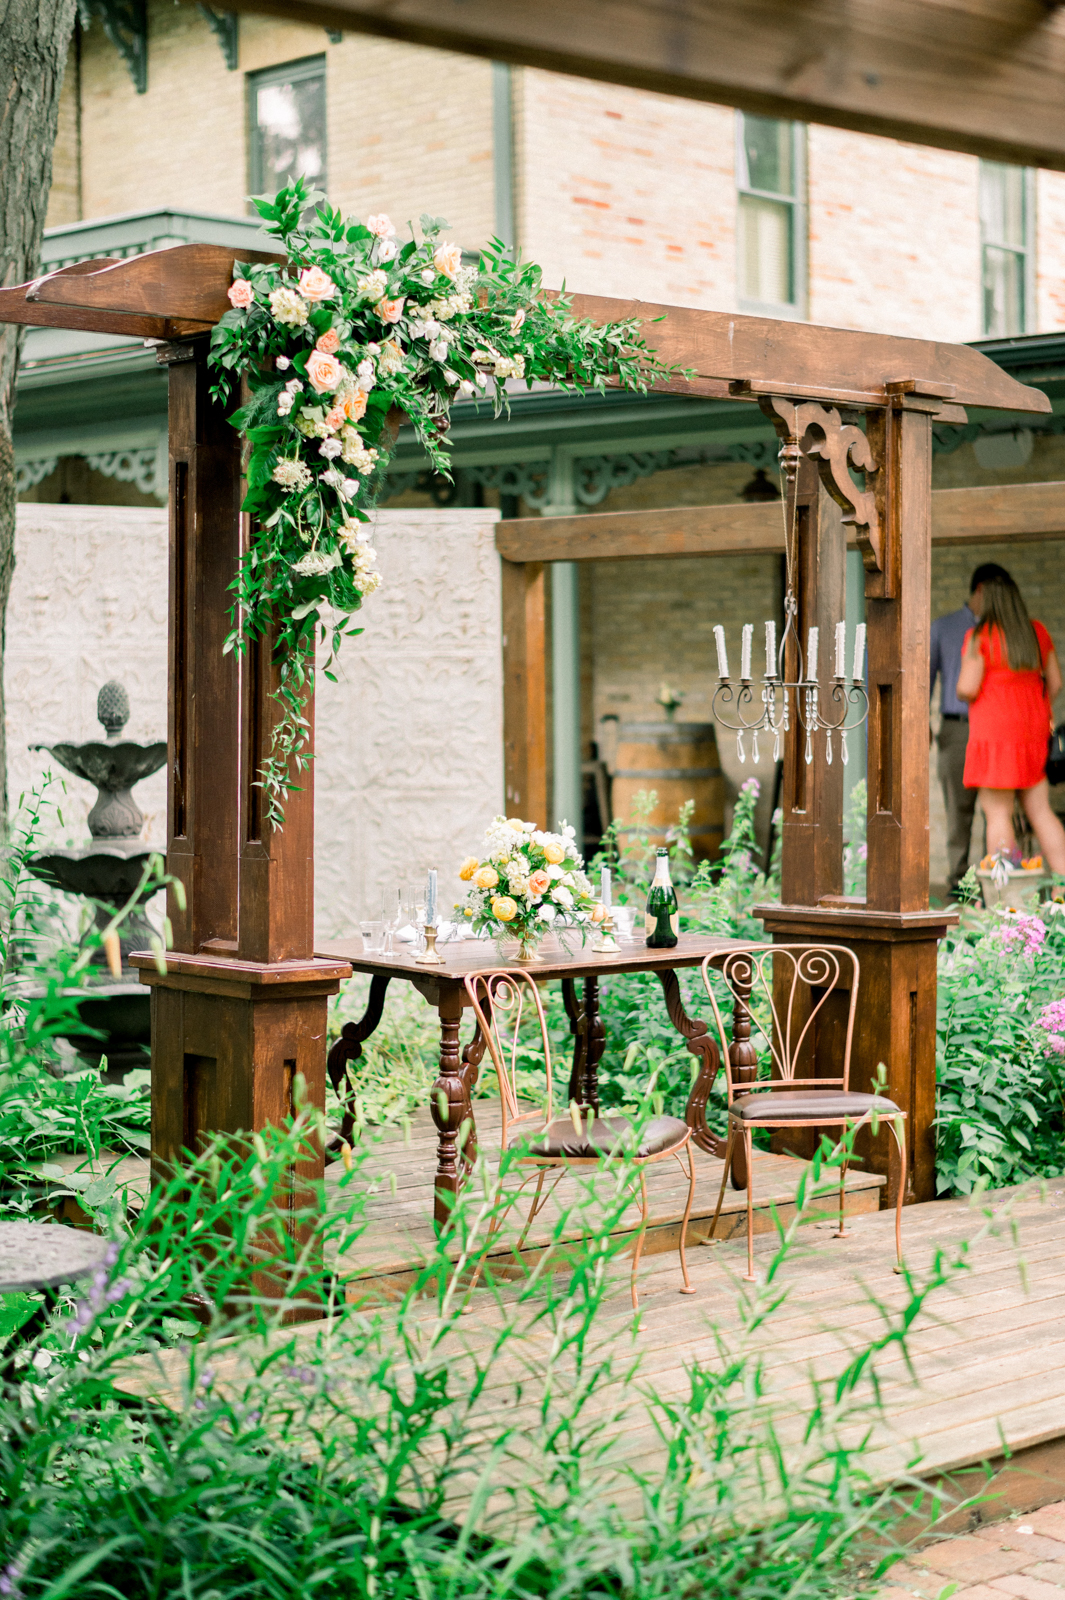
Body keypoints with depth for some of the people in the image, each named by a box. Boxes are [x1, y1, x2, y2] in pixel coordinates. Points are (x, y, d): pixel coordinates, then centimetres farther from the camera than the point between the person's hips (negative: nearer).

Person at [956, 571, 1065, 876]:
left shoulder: (979, 636, -9)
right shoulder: (1037, 631, 9)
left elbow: (967, 688, -15)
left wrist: (962, 692, 8)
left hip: (995, 732, -6)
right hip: (1033, 731, 6)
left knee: (997, 814, -4)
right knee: (1040, 811, 9)